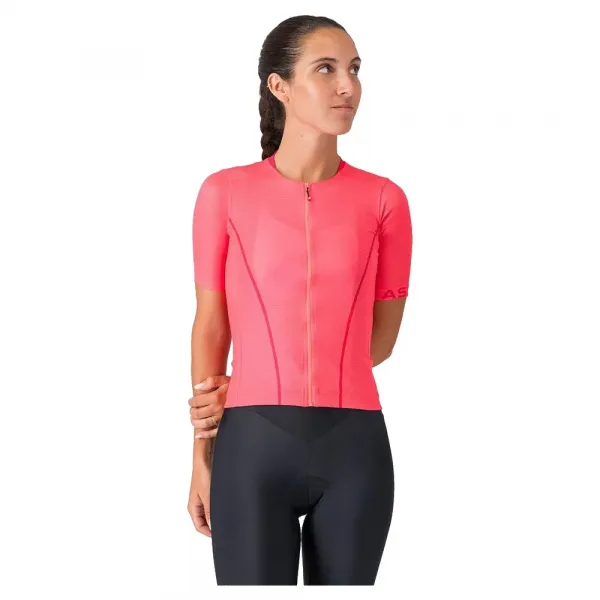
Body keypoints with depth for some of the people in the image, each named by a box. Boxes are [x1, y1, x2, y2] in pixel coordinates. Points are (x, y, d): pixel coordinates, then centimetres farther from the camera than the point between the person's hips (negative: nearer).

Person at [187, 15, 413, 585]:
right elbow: (210, 327, 7)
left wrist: (246, 389, 0)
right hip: (254, 446, -1)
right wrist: (201, 456, 5)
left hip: (354, 447, 1)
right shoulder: (226, 193, 3)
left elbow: (379, 340, 7)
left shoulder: (384, 199, 5)